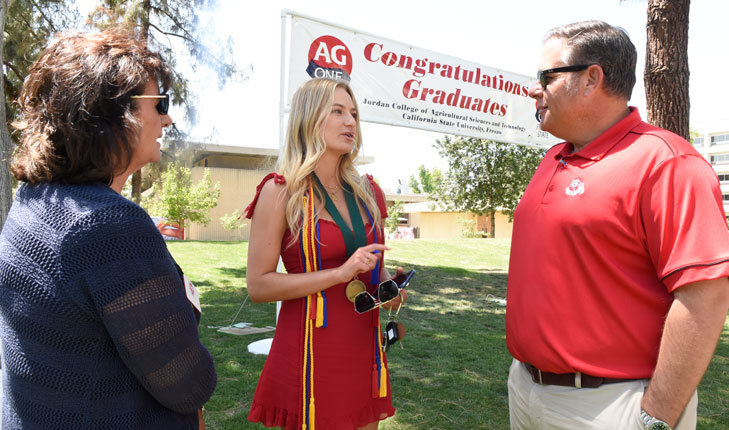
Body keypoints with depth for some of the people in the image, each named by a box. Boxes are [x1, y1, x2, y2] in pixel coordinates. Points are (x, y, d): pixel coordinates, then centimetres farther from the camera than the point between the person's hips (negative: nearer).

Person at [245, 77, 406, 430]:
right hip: (310, 350, -5)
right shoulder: (281, 192, -9)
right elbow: (258, 285, -14)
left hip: (364, 346, 6)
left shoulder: (365, 192, 8)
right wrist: (340, 273, -21)